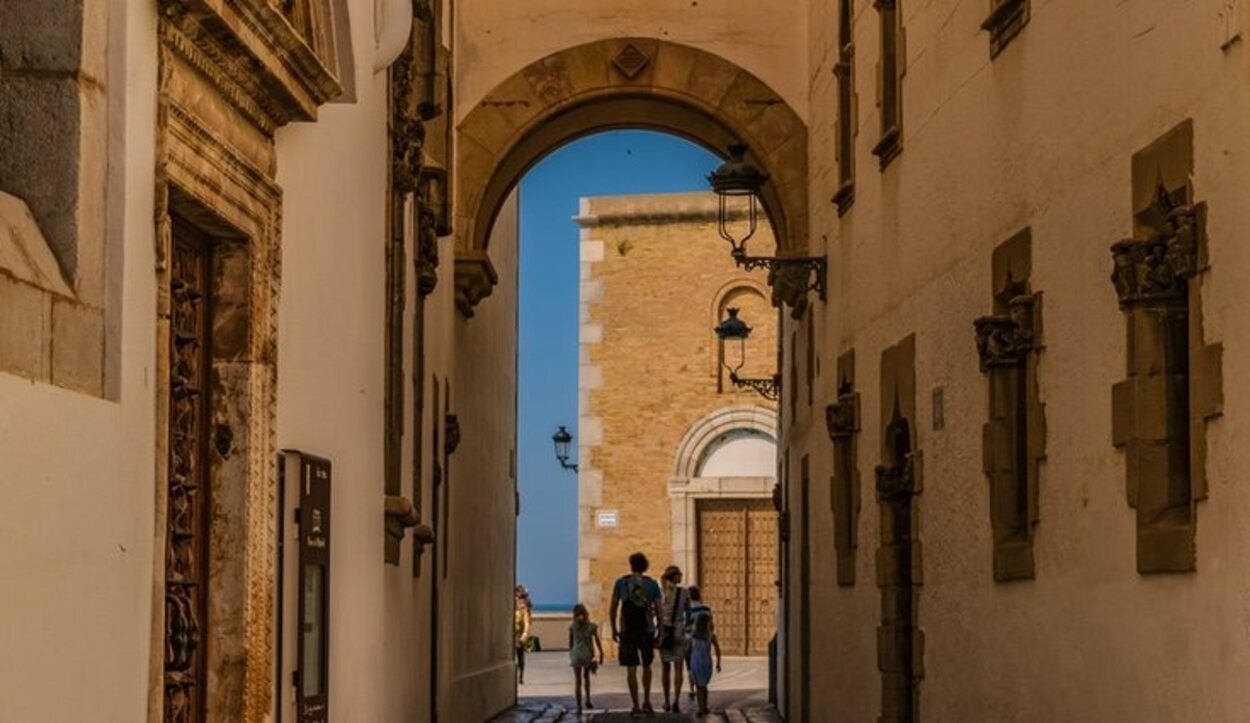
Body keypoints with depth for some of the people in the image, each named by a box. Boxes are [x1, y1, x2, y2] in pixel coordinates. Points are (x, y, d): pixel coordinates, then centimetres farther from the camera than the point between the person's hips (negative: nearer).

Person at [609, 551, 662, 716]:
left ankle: (636, 707, -1)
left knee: (631, 669, 2)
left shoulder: (621, 582, 1)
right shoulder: (652, 584, 2)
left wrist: (614, 630, 12)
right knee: (647, 666, 19)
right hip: (647, 631, 1)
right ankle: (647, 702, 11)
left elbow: (613, 609, 1)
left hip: (627, 631, -1)